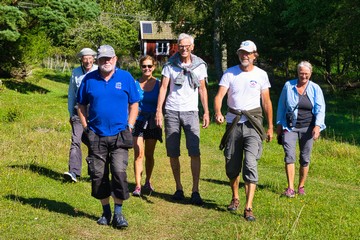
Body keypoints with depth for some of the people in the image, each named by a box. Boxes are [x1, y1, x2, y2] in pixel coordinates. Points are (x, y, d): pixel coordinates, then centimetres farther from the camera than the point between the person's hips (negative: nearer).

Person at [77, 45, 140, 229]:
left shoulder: (125, 77, 3)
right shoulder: (89, 79, 5)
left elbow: (134, 104, 7)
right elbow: (81, 105, 12)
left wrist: (129, 127, -1)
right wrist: (86, 127, 4)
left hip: (119, 136, -2)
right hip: (96, 136, 2)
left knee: (119, 172, -11)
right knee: (98, 175, 4)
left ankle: (118, 213, 2)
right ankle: (106, 211, 20)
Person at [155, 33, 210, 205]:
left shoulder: (200, 65, 6)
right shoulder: (170, 65, 3)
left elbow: (202, 89, 11)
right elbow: (163, 87, 1)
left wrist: (206, 112, 4)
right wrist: (159, 110, -8)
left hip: (191, 112, 0)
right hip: (172, 111, 1)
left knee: (194, 152, -11)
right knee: (173, 153, 3)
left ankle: (195, 191, -7)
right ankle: (179, 188, 16)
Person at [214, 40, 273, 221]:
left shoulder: (261, 74, 3)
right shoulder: (229, 73, 1)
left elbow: (266, 102, 9)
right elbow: (219, 95, -9)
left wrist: (270, 127, 8)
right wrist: (217, 112, -30)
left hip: (253, 124, -1)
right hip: (233, 123, 2)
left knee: (250, 164, -13)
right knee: (232, 164, 10)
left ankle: (248, 208, -13)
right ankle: (235, 198, 33)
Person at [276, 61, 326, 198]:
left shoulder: (315, 89, 4)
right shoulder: (288, 86, 4)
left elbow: (320, 109, 1)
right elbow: (281, 106, 12)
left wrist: (318, 126, -14)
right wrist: (279, 125, 10)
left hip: (307, 128, 1)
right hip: (290, 127, -1)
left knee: (305, 159, 5)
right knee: (289, 156, -13)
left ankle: (301, 186, 20)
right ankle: (290, 188, -15)